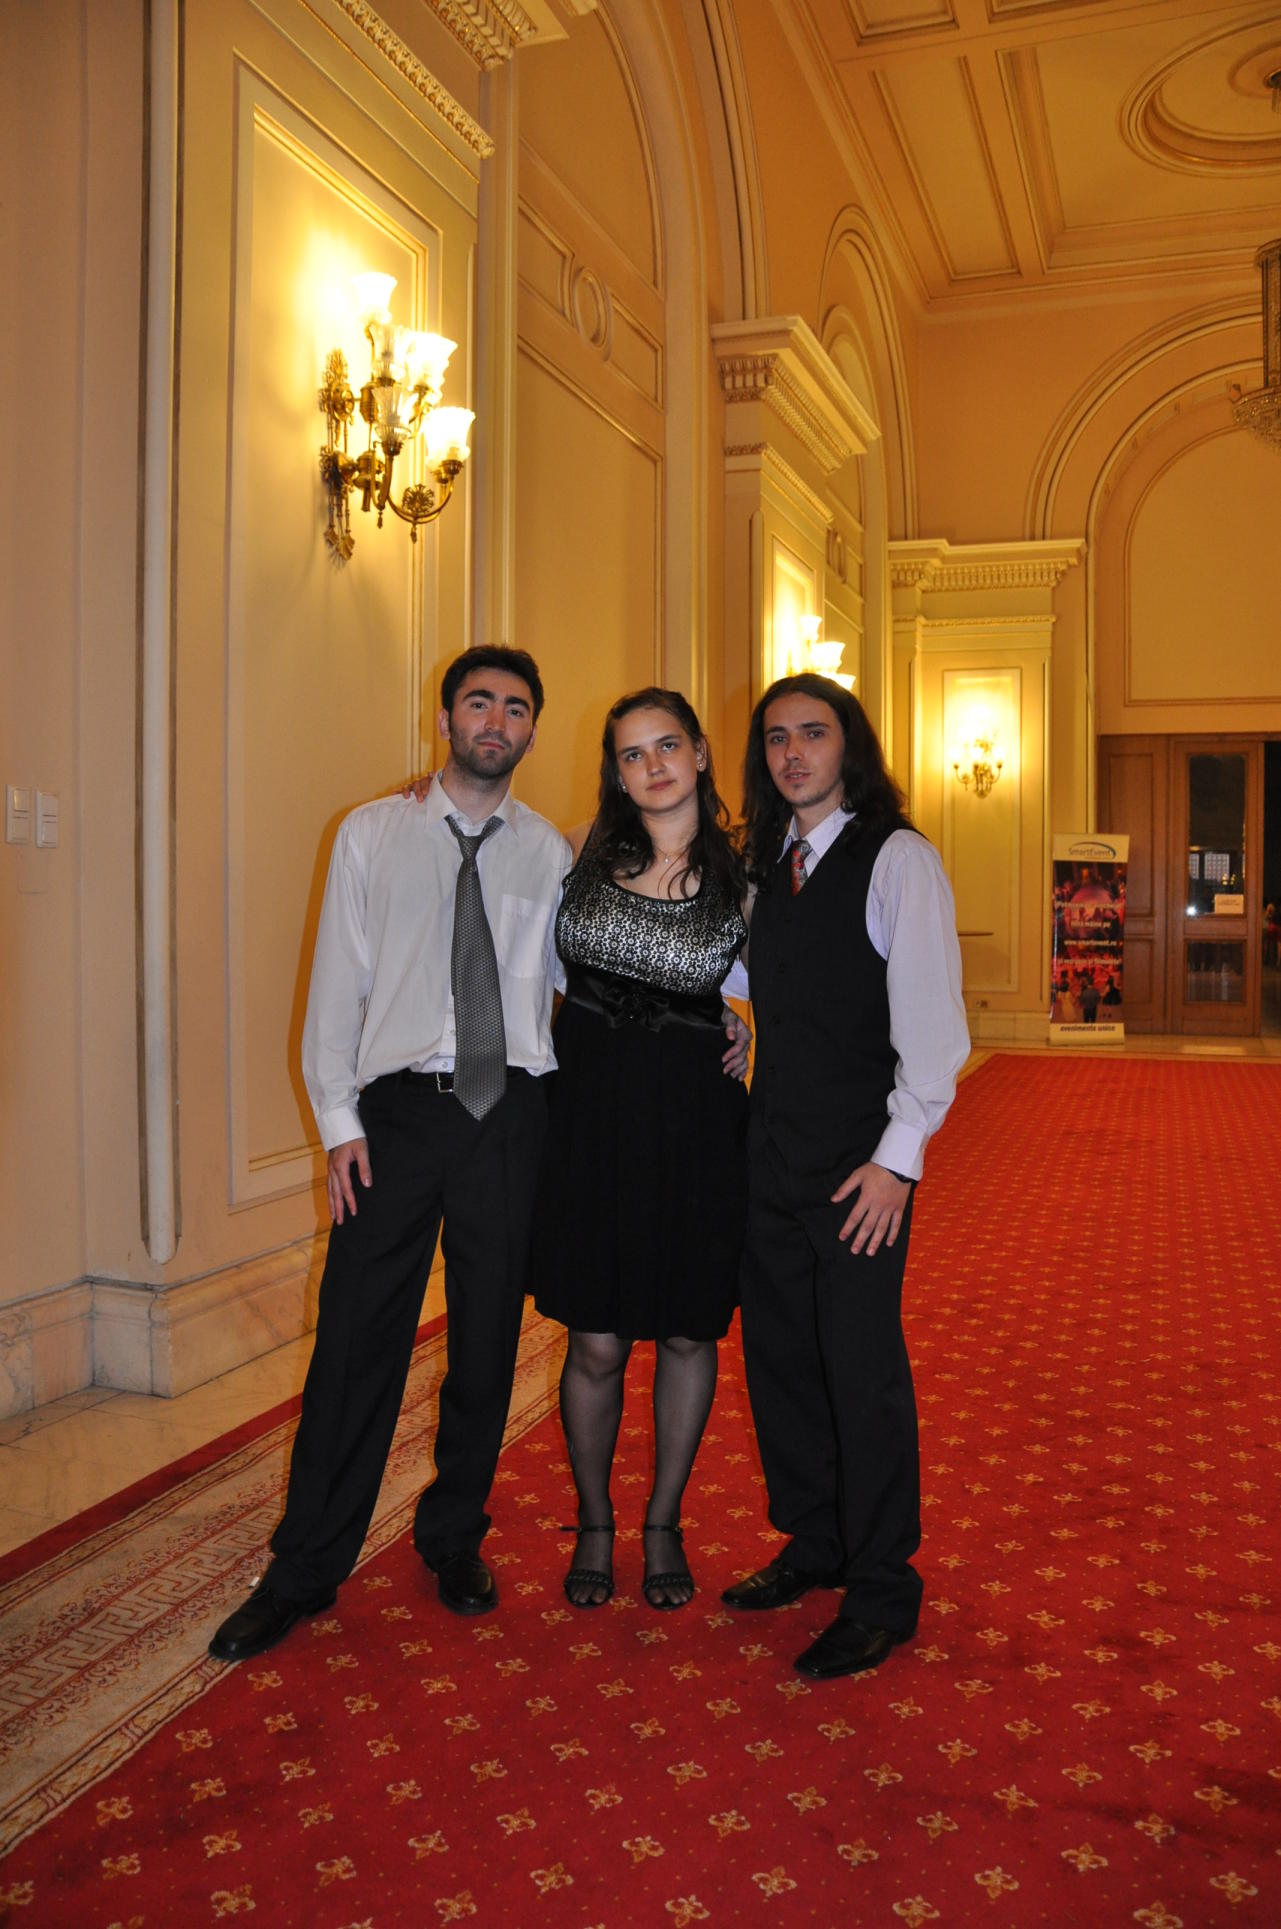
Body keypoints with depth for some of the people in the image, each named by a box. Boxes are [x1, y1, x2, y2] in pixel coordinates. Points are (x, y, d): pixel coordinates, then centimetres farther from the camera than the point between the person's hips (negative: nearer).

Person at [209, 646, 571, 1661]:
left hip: (510, 1115, 1)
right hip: (398, 1110, -1)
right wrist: (340, 1121, -4)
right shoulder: (372, 835, 6)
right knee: (356, 1341, 1)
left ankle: (455, 1540, 32)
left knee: (487, 1341, 11)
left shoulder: (552, 853, 8)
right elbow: (338, 985, 3)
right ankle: (306, 1570, 19)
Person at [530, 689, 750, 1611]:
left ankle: (664, 1522, 32)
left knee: (688, 1332, 11)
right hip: (592, 1110, 0)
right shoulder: (586, 848, 2)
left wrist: (749, 1036, -2)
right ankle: (594, 1524, 28)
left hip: (695, 1118, 0)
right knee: (596, 1343, 5)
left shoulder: (741, 875, -1)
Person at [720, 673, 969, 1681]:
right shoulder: (763, 867, 12)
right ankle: (813, 1543, 32)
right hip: (773, 1147, 7)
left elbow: (933, 1022, -12)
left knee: (861, 1364, -1)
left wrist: (898, 1156, -16)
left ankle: (882, 1590, 16)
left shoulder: (899, 859, -8)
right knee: (777, 1352, 13)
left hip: (859, 1161, -6)